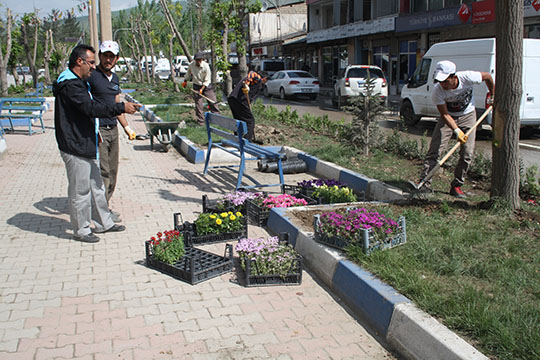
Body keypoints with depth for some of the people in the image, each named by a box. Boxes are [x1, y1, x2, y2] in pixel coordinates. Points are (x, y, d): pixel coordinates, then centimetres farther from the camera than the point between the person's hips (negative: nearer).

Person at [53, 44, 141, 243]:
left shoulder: (78, 82, 16)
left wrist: (94, 131, 22)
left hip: (86, 146, 11)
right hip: (75, 148, -11)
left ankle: (103, 223, 30)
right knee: (80, 190, 1)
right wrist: (122, 107, -29)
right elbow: (91, 108, -30)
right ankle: (81, 230, 14)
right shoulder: (70, 85, -19)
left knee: (96, 186, 18)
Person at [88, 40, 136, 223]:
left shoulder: (115, 78, 15)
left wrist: (126, 127, 24)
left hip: (113, 130, 8)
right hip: (98, 130, -8)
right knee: (103, 172, -6)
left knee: (112, 171, 10)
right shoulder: (91, 76, -9)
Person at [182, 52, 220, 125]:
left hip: (206, 86, -2)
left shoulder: (206, 66, -19)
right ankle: (200, 120, 5)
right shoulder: (191, 64, -8)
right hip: (196, 86, 2)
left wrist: (202, 88, -24)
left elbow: (207, 80, -15)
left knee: (212, 102, -3)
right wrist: (185, 81, 25)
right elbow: (188, 72, 16)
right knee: (198, 104, -3)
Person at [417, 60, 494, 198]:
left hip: (468, 115, 1)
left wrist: (492, 95, 7)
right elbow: (445, 114, -22)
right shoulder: (437, 91, -28)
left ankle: (457, 186, 5)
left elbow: (487, 76, -5)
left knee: (467, 153, -6)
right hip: (448, 117, -1)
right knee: (434, 149, -13)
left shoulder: (467, 78, -27)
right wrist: (456, 131, -34)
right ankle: (424, 183, -10)